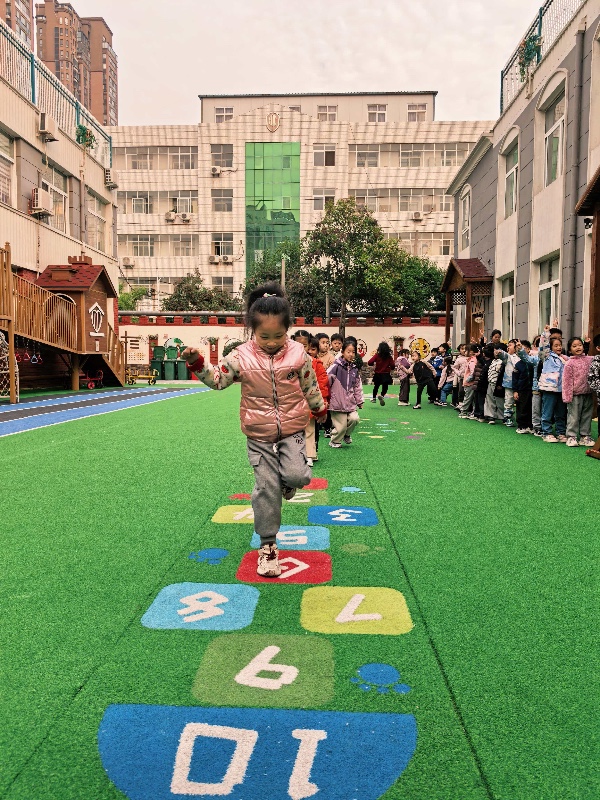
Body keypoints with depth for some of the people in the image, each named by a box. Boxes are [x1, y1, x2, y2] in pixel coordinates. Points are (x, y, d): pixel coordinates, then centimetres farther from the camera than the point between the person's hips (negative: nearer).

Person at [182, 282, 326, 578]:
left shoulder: (298, 354, -5)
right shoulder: (241, 356, -9)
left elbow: (310, 385, 9)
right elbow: (217, 378, -7)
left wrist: (319, 408, 21)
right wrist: (198, 364, -24)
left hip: (292, 430, 1)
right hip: (259, 435, -1)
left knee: (296, 475, -19)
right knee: (266, 489, 1)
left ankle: (288, 480, 22)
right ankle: (267, 544, 17)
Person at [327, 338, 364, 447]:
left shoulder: (354, 369, 7)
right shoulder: (336, 366, -11)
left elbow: (357, 386, 15)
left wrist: (359, 401, 16)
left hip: (350, 402, 5)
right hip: (338, 401, -5)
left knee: (354, 418, -10)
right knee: (341, 425, -3)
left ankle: (346, 435, 21)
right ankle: (334, 441, 25)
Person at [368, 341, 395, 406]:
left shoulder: (377, 355, -9)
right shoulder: (389, 357, -7)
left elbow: (369, 362, -16)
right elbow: (393, 366, -8)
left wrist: (372, 365, 5)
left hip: (378, 374, 1)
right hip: (386, 375, -1)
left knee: (376, 386, 21)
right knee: (384, 387, 4)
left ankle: (374, 398, 33)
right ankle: (381, 395, -25)